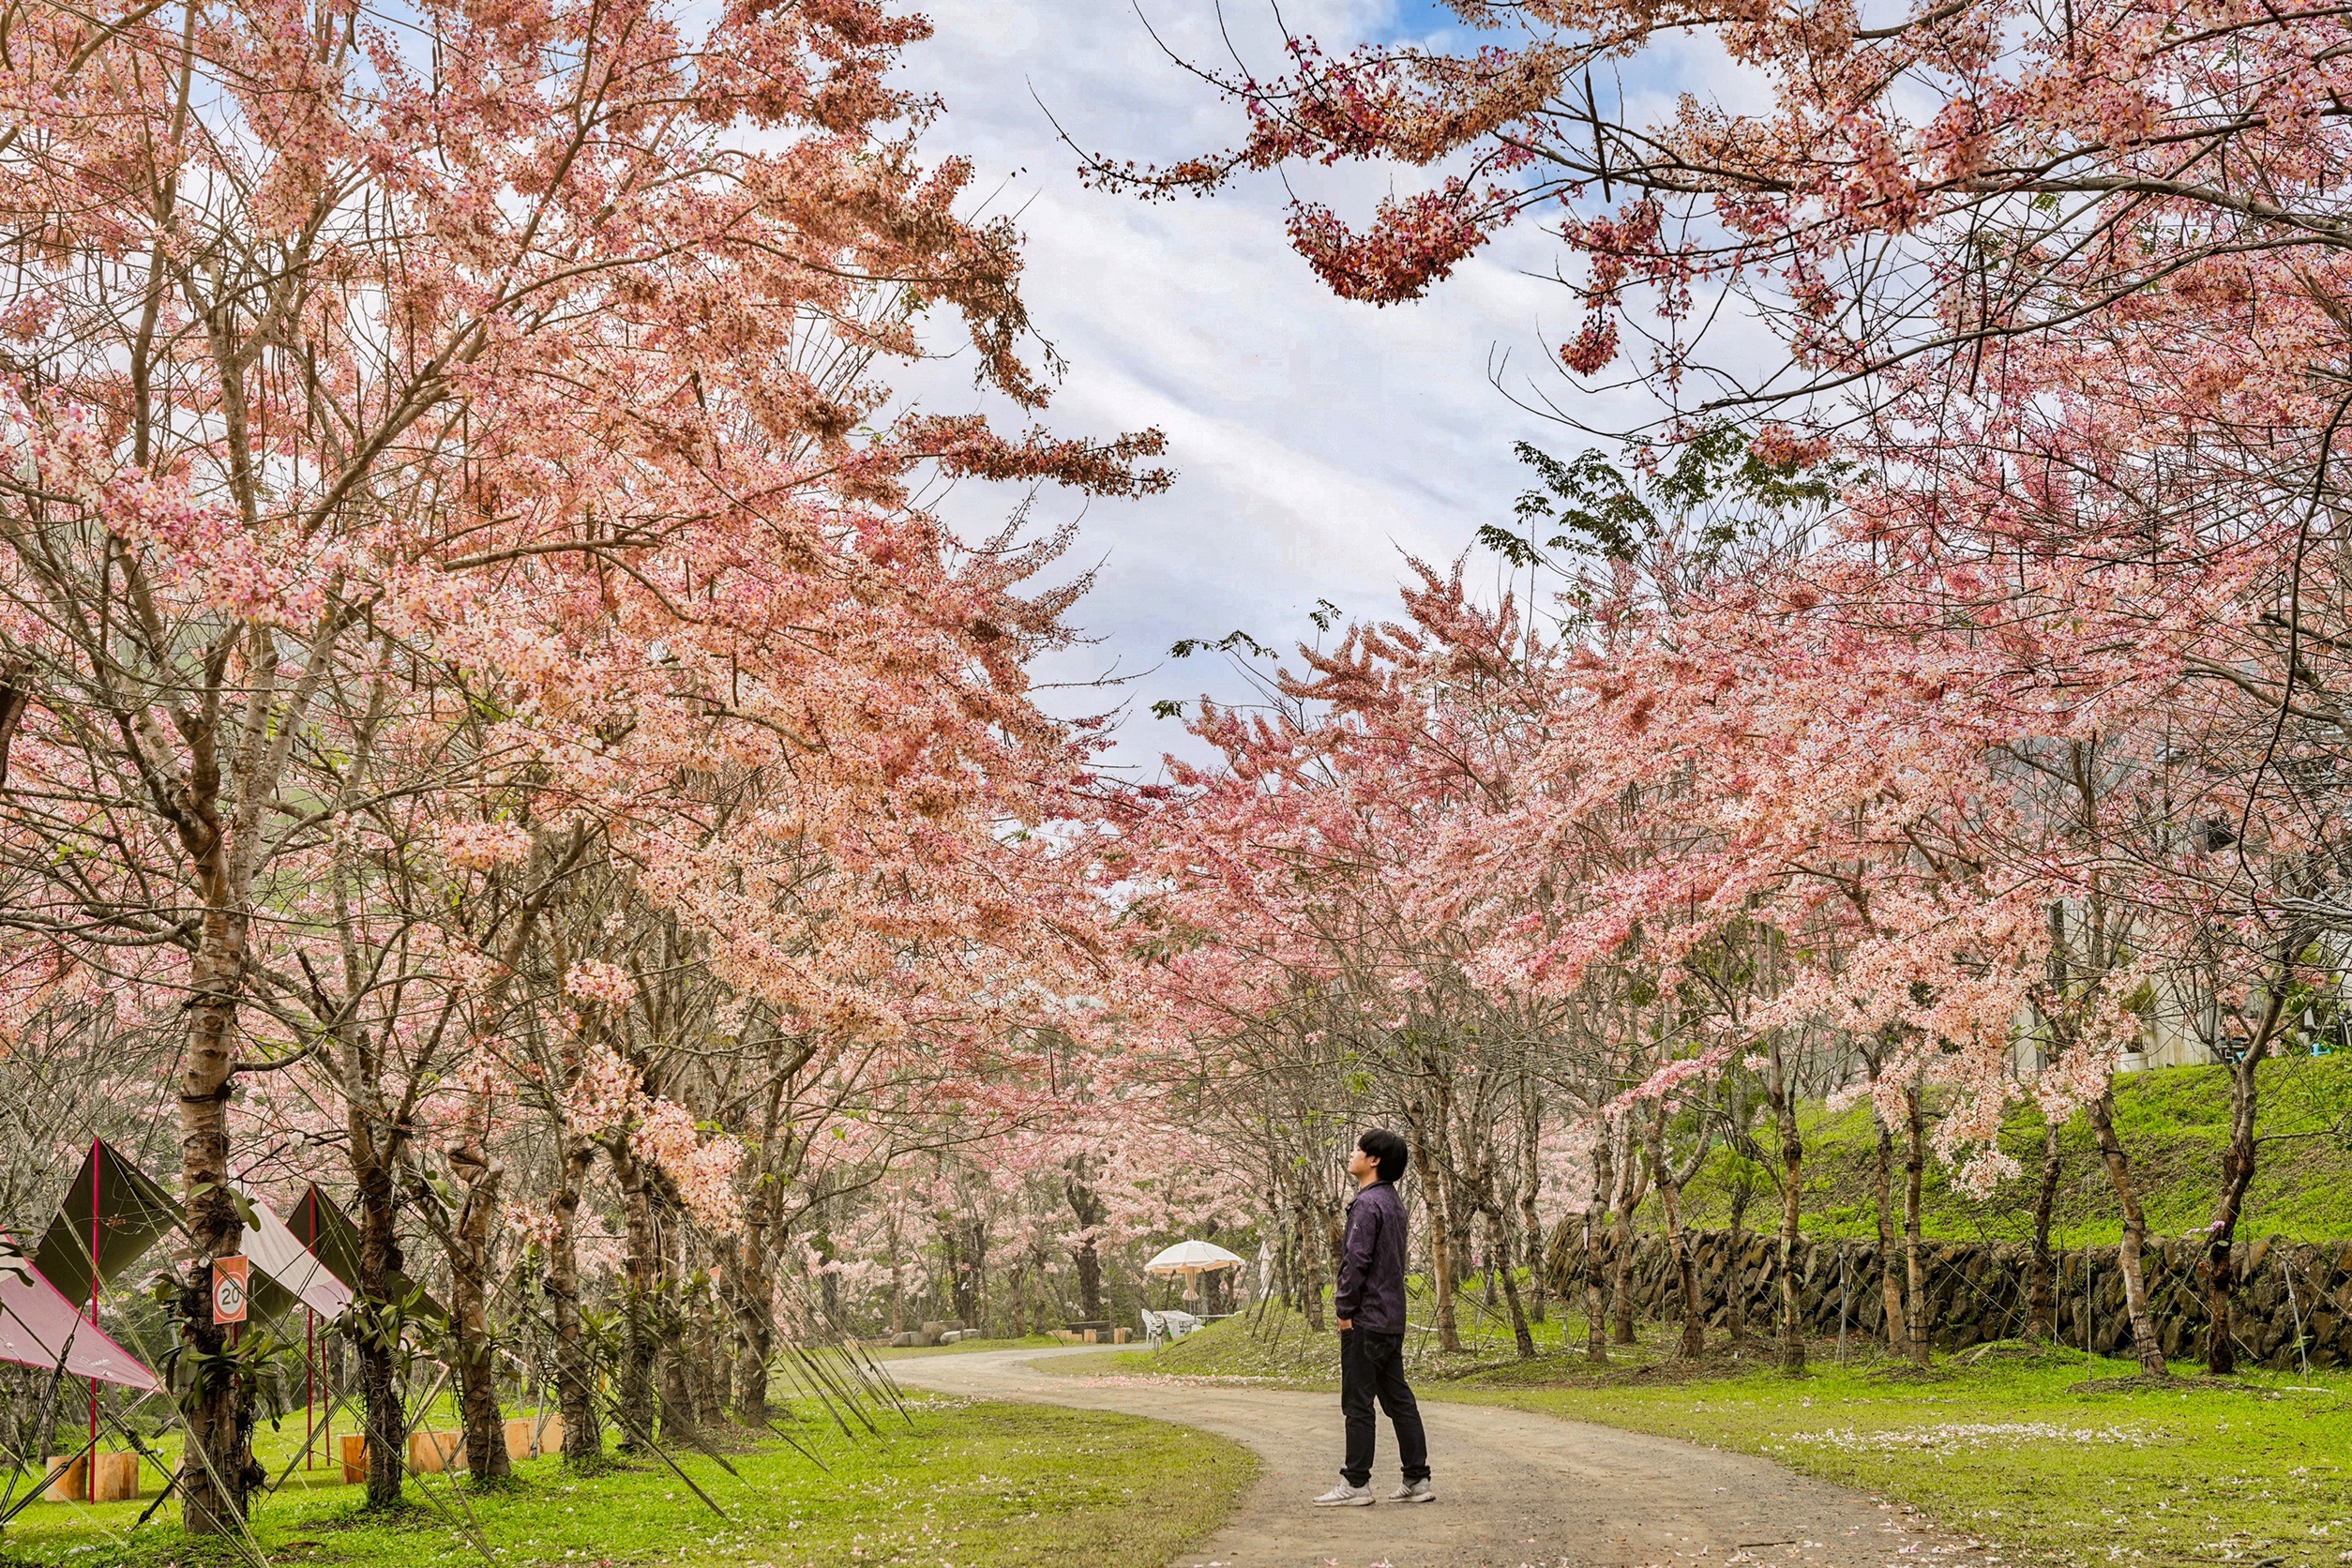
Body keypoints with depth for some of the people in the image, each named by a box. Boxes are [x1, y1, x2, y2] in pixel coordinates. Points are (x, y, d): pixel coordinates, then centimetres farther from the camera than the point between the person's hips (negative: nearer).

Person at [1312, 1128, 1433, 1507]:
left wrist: (1345, 1309, -13)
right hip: (1392, 1319, 10)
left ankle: (1356, 1483, 1)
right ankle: (1417, 1480, 13)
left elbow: (1356, 1260, -20)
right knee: (1398, 1400, 11)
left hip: (1366, 1320, -10)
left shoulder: (1368, 1204, -15)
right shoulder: (1392, 1202, 15)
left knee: (1358, 1403, -3)